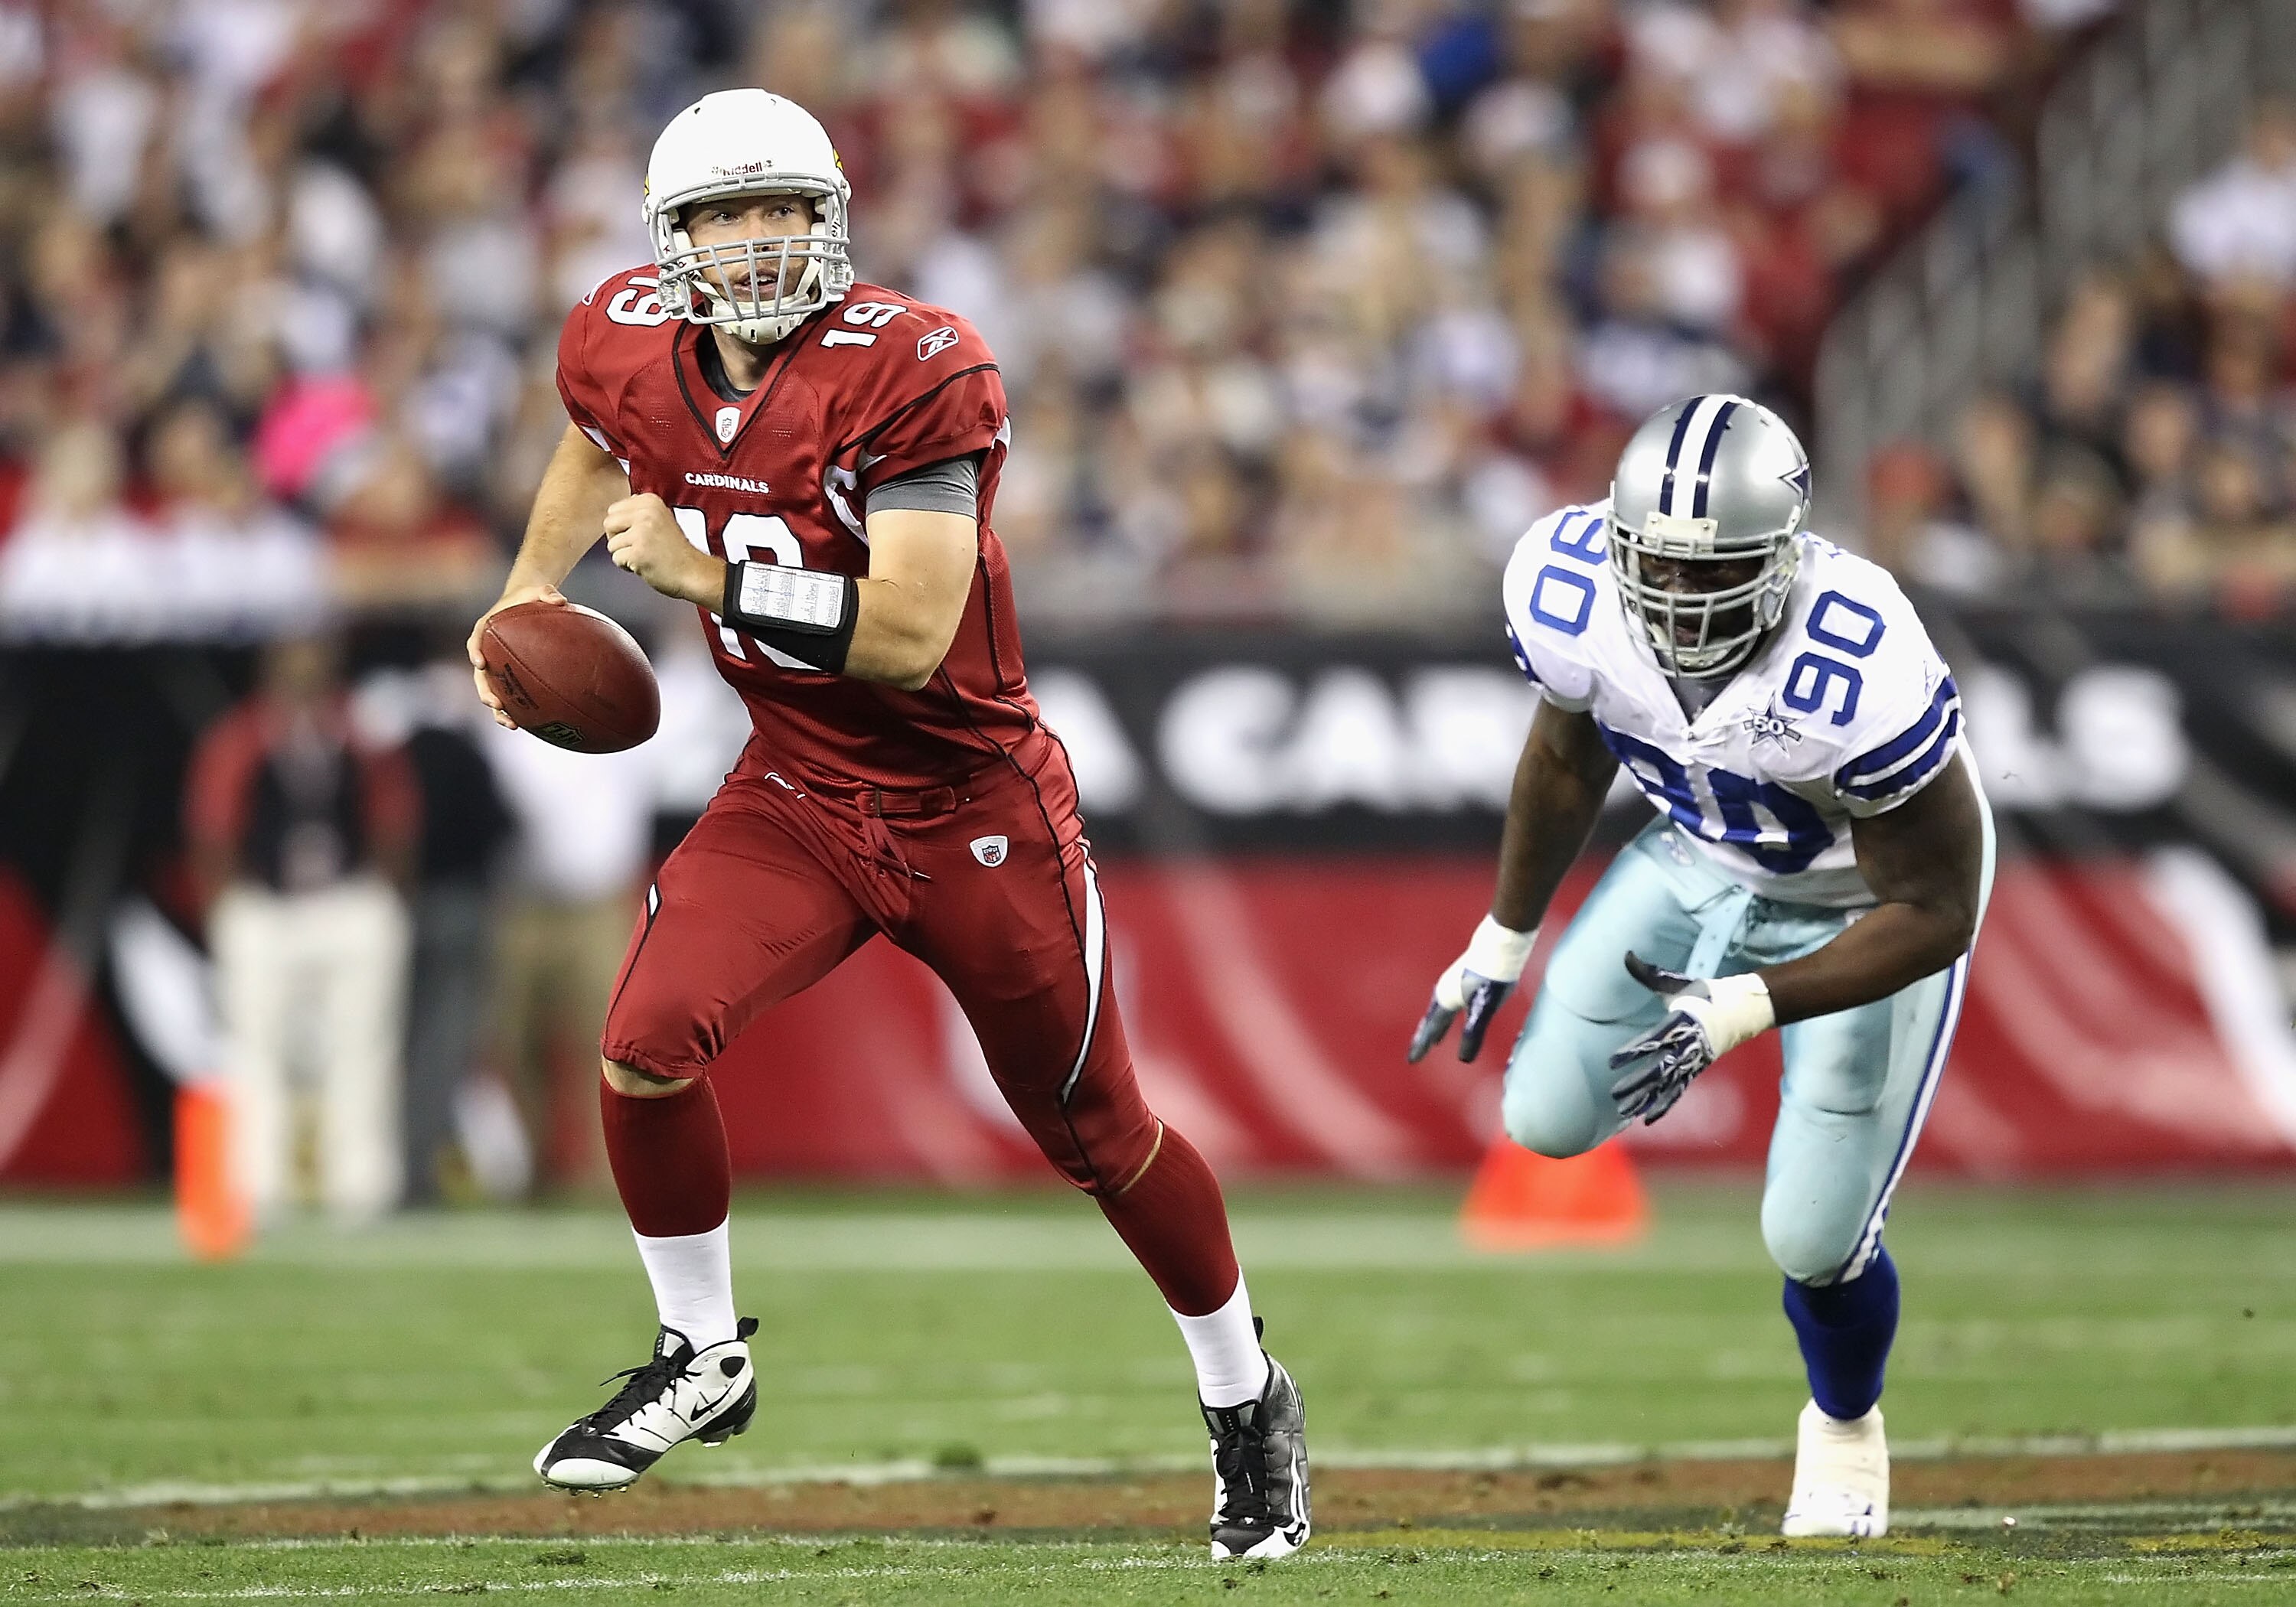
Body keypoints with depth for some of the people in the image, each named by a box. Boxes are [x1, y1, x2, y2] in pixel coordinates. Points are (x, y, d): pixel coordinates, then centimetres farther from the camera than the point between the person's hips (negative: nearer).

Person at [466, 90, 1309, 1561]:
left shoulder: (912, 373, -24)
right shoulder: (632, 351, -6)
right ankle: (703, 1360, 5)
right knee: (647, 1048, -18)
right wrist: (532, 591, 12)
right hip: (798, 795, 4)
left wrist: (702, 570, -28)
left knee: (1100, 1138, 10)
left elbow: (910, 637, -30)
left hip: (975, 813, -4)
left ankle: (1246, 1401, 35)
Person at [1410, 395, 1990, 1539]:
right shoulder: (1571, 595, -28)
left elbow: (1933, 914, -29)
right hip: (1706, 855, 4)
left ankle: (1845, 1428, 30)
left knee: (1813, 1239, -4)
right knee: (1547, 1120, -5)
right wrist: (1501, 946, 7)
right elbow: (1567, 761, -3)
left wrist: (1745, 1011, -35)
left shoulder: (1857, 678, -43)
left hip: (1870, 906, -4)